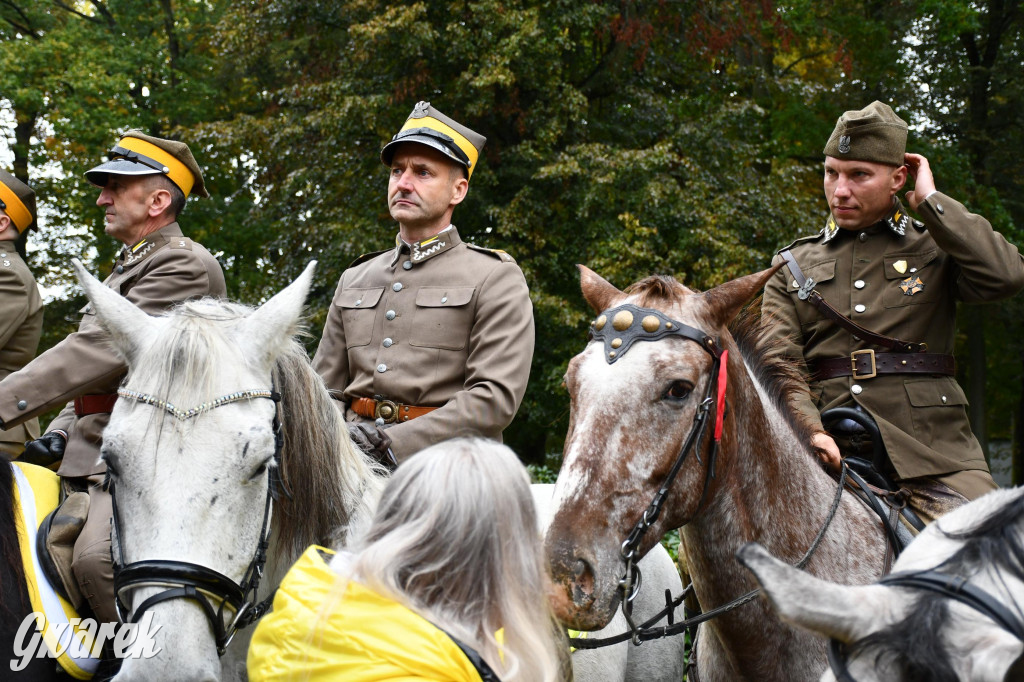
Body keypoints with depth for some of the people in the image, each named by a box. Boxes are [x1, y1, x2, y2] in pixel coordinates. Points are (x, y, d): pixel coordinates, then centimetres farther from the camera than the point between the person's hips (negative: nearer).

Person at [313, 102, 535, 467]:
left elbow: (497, 396, -8)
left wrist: (395, 442, -16)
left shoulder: (497, 279, 4)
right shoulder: (354, 279, 21)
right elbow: (327, 389, 21)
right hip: (355, 460, 5)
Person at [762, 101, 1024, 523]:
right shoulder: (792, 266, 15)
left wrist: (930, 201, 0)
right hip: (830, 453, 1)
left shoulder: (935, 247, 12)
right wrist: (807, 428, -17)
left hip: (932, 447, -1)